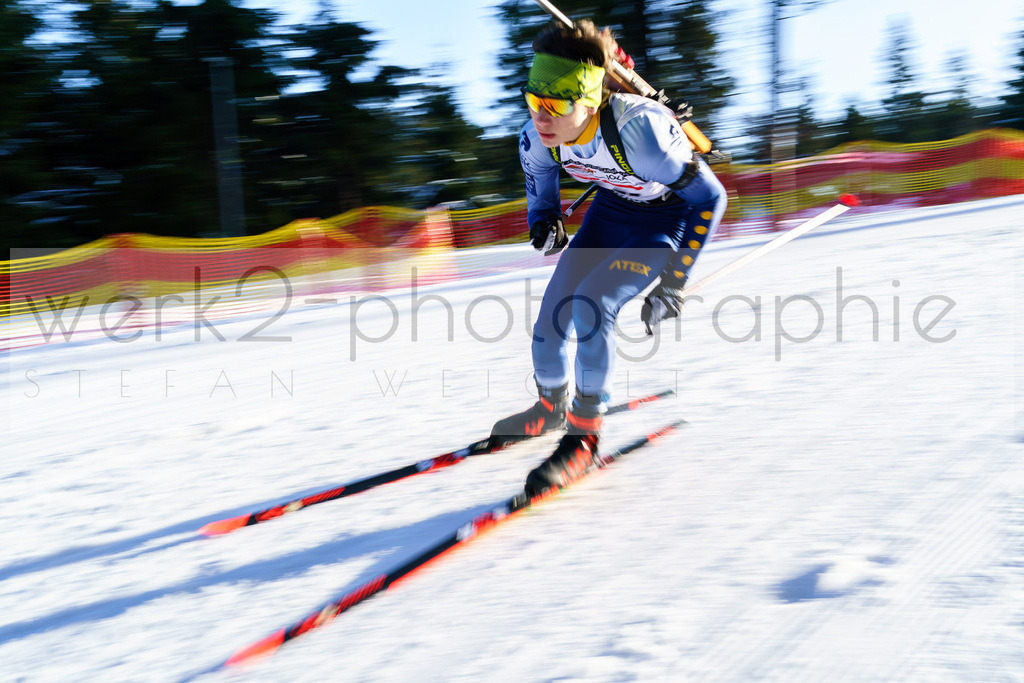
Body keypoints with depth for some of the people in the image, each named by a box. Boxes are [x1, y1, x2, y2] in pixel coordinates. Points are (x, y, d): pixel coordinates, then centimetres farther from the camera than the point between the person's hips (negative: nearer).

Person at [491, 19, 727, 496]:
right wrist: (543, 218, -3)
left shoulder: (635, 130, -40)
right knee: (554, 310, -1)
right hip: (612, 207, 6)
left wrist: (672, 282, -25)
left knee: (591, 304, -24)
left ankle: (584, 436, -8)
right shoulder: (538, 136, -22)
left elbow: (709, 197, -27)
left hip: (670, 216, -6)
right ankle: (550, 406, 29)